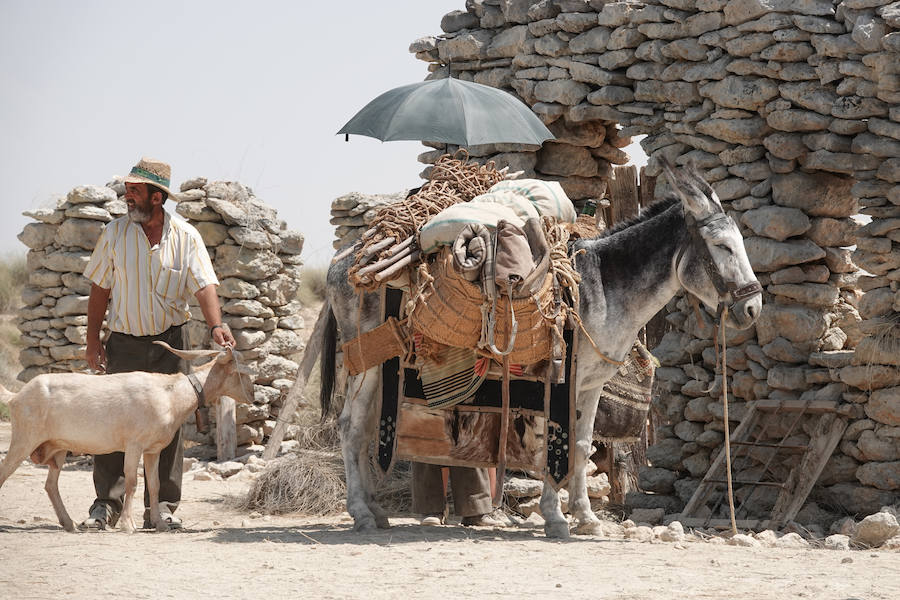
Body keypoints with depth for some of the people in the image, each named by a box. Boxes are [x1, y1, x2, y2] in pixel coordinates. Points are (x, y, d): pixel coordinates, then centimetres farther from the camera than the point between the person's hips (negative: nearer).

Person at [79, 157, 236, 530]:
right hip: (124, 342, 0)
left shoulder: (185, 237, -2)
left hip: (168, 344, 0)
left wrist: (216, 325, -26)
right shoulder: (115, 233, 1)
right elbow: (100, 289, 5)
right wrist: (93, 341, 0)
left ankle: (163, 506, 7)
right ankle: (106, 504, 1)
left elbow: (204, 285, -9)